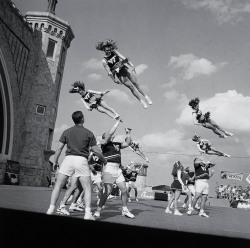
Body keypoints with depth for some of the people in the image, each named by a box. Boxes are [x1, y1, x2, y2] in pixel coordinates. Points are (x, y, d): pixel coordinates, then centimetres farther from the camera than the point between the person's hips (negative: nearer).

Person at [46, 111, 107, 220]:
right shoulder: (88, 133, 4)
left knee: (58, 186, 12)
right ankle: (88, 213, -3)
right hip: (82, 160, -1)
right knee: (87, 189, 5)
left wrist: (55, 161, 18)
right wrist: (104, 160, 18)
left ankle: (51, 209, 11)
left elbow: (59, 148, 6)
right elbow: (96, 150, 3)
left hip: (68, 158, 2)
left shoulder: (67, 132, 9)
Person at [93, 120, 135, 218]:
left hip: (118, 169, 7)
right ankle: (98, 210, 1)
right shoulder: (105, 143, 1)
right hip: (108, 167, -7)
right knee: (107, 190, -12)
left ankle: (125, 210, 20)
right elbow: (110, 133, -11)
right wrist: (118, 122, -4)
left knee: (124, 189, 7)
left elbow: (127, 143, 26)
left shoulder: (116, 144, 21)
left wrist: (128, 134, 17)